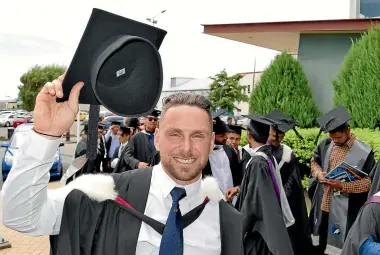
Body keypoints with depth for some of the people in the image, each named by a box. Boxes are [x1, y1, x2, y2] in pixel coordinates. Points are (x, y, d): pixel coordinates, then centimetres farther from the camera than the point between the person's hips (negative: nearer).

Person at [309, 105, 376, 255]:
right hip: (322, 204, 5)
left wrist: (342, 186, -22)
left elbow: (370, 181, -13)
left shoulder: (364, 152, -15)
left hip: (345, 209, -5)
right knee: (320, 242, 16)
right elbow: (314, 161, 15)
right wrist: (318, 174, -7)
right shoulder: (326, 145, 0)